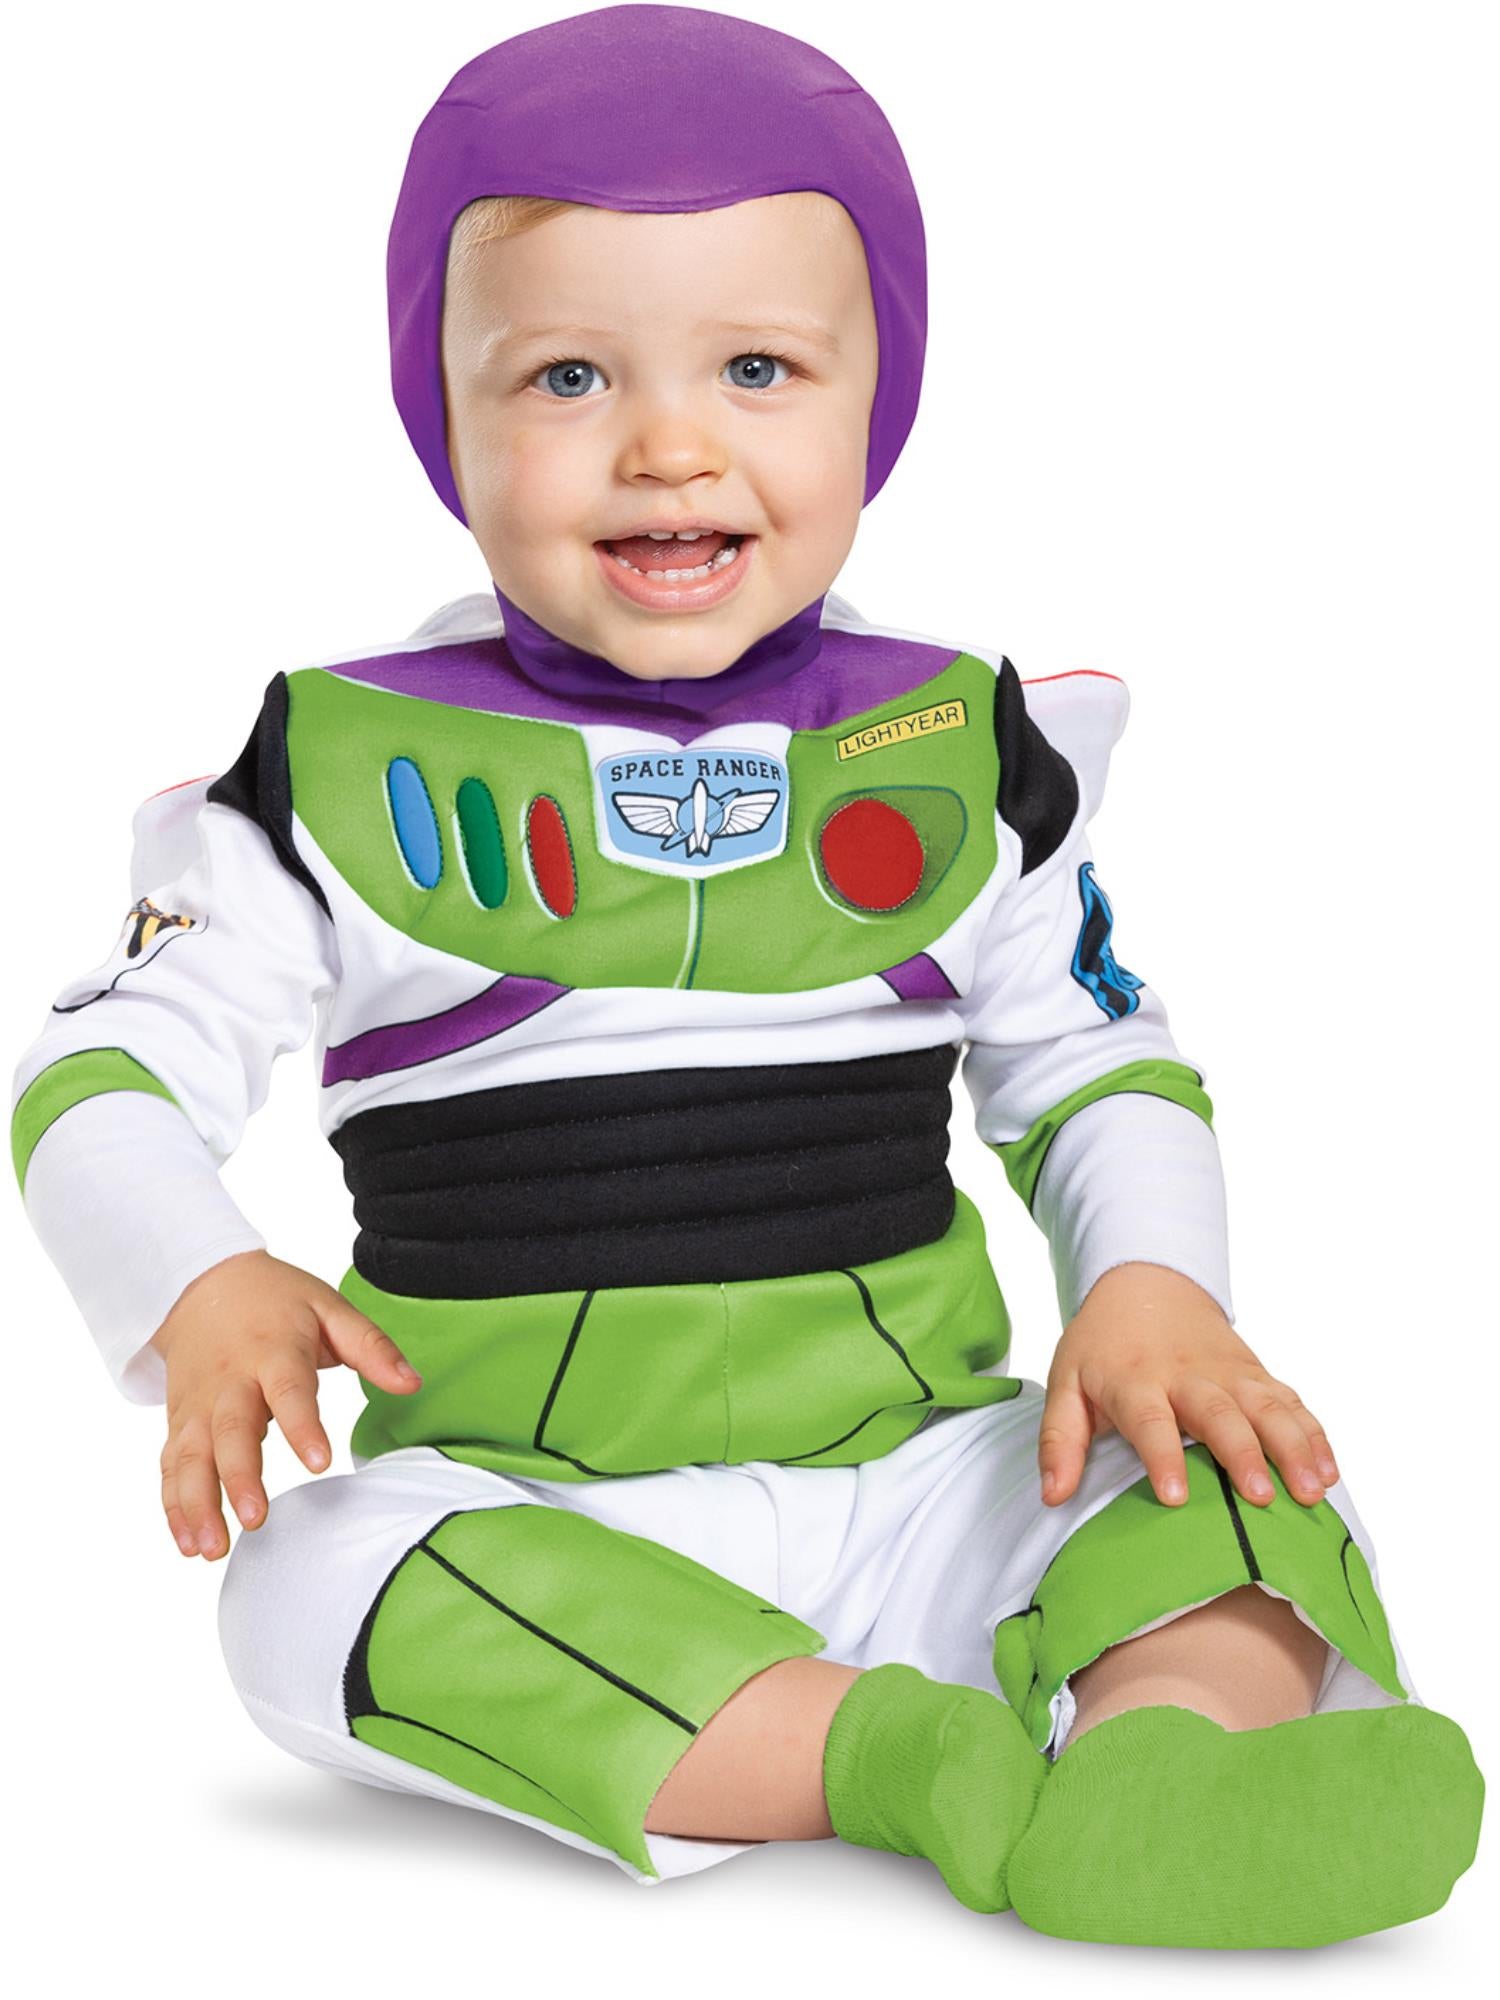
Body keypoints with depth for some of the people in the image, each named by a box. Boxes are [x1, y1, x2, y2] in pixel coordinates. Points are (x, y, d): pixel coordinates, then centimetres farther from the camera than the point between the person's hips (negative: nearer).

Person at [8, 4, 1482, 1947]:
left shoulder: (957, 752, 6)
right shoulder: (351, 770, 0)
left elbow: (1093, 1061, 15)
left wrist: (1150, 1289, -5)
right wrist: (199, 1296, -20)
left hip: (915, 1473, 2)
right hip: (531, 1517, -2)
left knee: (1227, 1468, -20)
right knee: (311, 1587, -31)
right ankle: (908, 1758, -34)